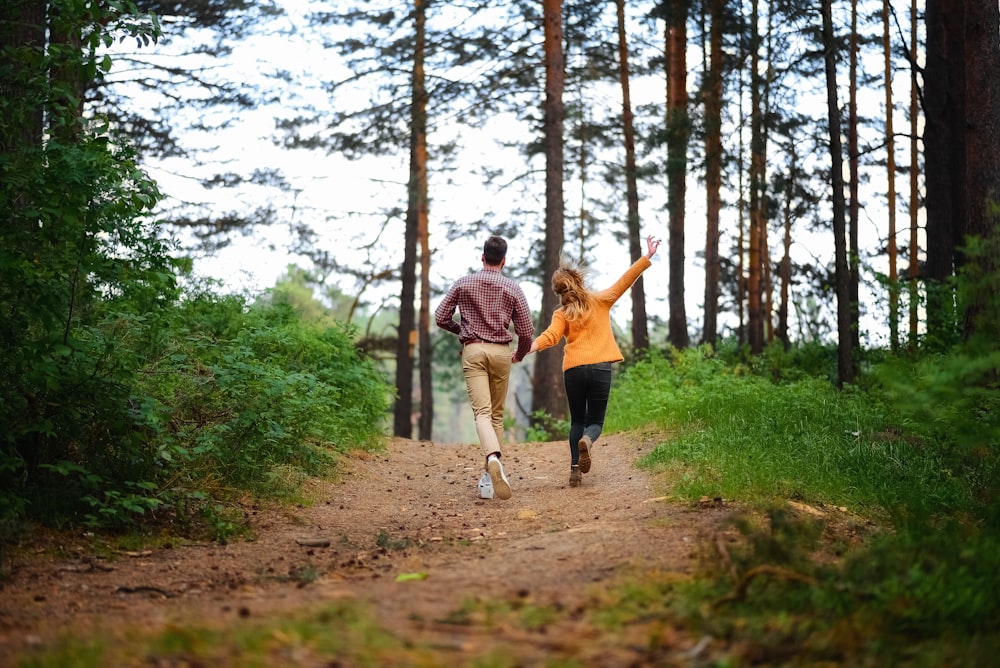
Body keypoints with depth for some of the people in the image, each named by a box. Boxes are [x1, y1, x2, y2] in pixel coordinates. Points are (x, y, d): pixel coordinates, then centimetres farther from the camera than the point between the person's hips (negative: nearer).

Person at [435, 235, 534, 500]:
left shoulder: (462, 284, 5)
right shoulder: (513, 288, 3)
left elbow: (441, 317, 6)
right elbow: (526, 331, 2)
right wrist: (520, 354, 21)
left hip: (472, 350, -1)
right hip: (500, 351, 1)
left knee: (482, 411, -11)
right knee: (497, 414, 13)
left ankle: (493, 457, -36)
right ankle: (495, 464, 12)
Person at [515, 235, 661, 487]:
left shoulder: (561, 314, 6)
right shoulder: (601, 300, 9)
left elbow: (551, 336, -11)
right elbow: (625, 280, 8)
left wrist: (530, 348, -20)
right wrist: (647, 257, 13)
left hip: (573, 369, 0)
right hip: (600, 367, 0)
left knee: (577, 421, 17)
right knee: (595, 421, 9)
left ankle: (575, 467, 0)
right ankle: (587, 440, -28)